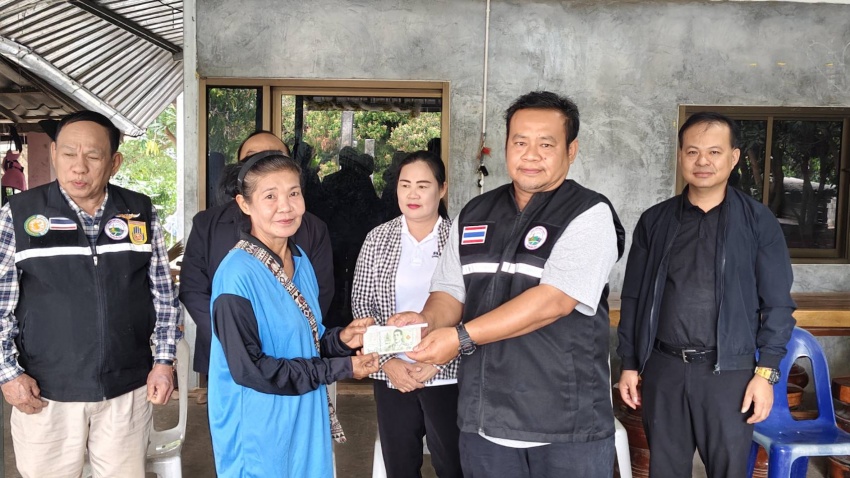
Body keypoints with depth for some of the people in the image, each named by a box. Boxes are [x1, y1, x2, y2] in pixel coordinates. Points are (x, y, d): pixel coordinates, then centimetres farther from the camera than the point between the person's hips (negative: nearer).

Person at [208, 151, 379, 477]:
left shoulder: (301, 260, 2)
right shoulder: (237, 275, -21)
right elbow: (249, 368, -22)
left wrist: (341, 340, -9)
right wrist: (340, 368, -18)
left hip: (305, 421, 7)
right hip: (259, 432, -7)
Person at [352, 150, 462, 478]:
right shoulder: (378, 238, 3)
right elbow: (361, 304, 2)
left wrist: (438, 361, -12)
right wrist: (387, 361, -8)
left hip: (447, 375, -2)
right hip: (392, 375, 2)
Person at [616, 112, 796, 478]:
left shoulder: (758, 221, -1)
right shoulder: (654, 221, 4)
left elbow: (777, 305, -1)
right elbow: (634, 298, 7)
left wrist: (766, 372, -6)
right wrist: (629, 364, 5)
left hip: (728, 371, -2)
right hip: (663, 368, 2)